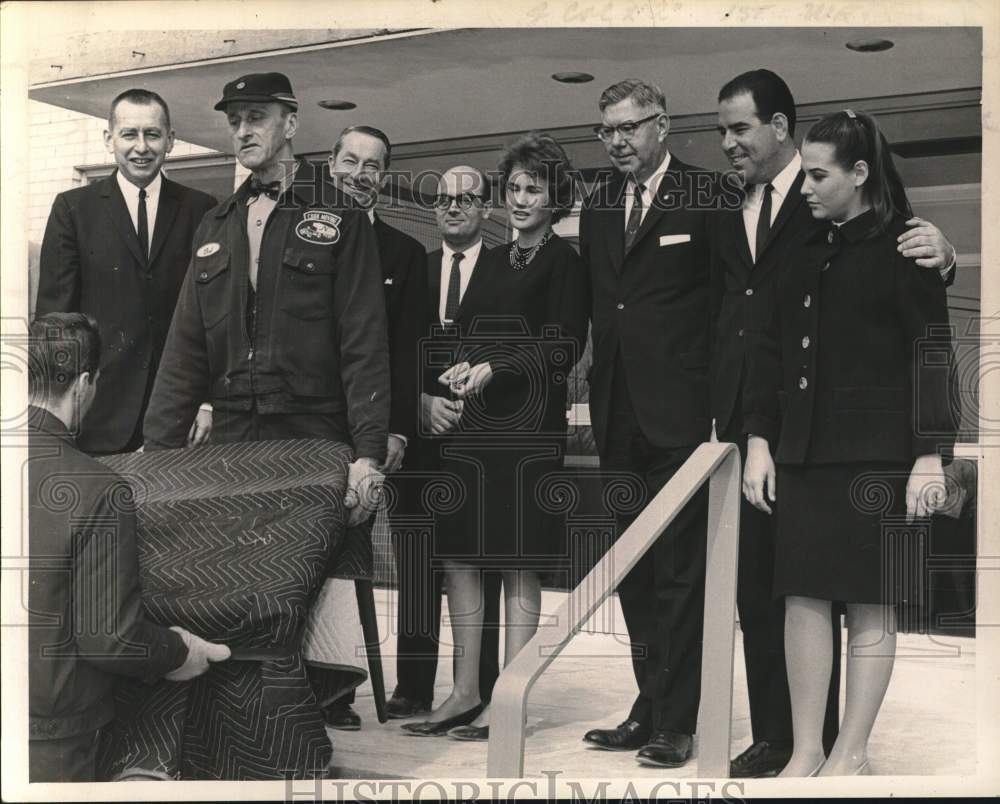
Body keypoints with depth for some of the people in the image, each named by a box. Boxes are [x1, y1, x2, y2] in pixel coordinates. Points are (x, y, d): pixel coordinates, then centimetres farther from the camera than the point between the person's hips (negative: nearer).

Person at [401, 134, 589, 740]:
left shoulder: (565, 263, 0)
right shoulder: (493, 261, 20)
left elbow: (565, 349, -7)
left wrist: (494, 369, -16)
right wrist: (458, 373, 0)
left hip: (528, 426, -7)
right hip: (469, 423, 7)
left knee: (520, 565, -2)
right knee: (459, 555, 5)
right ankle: (466, 692, 13)